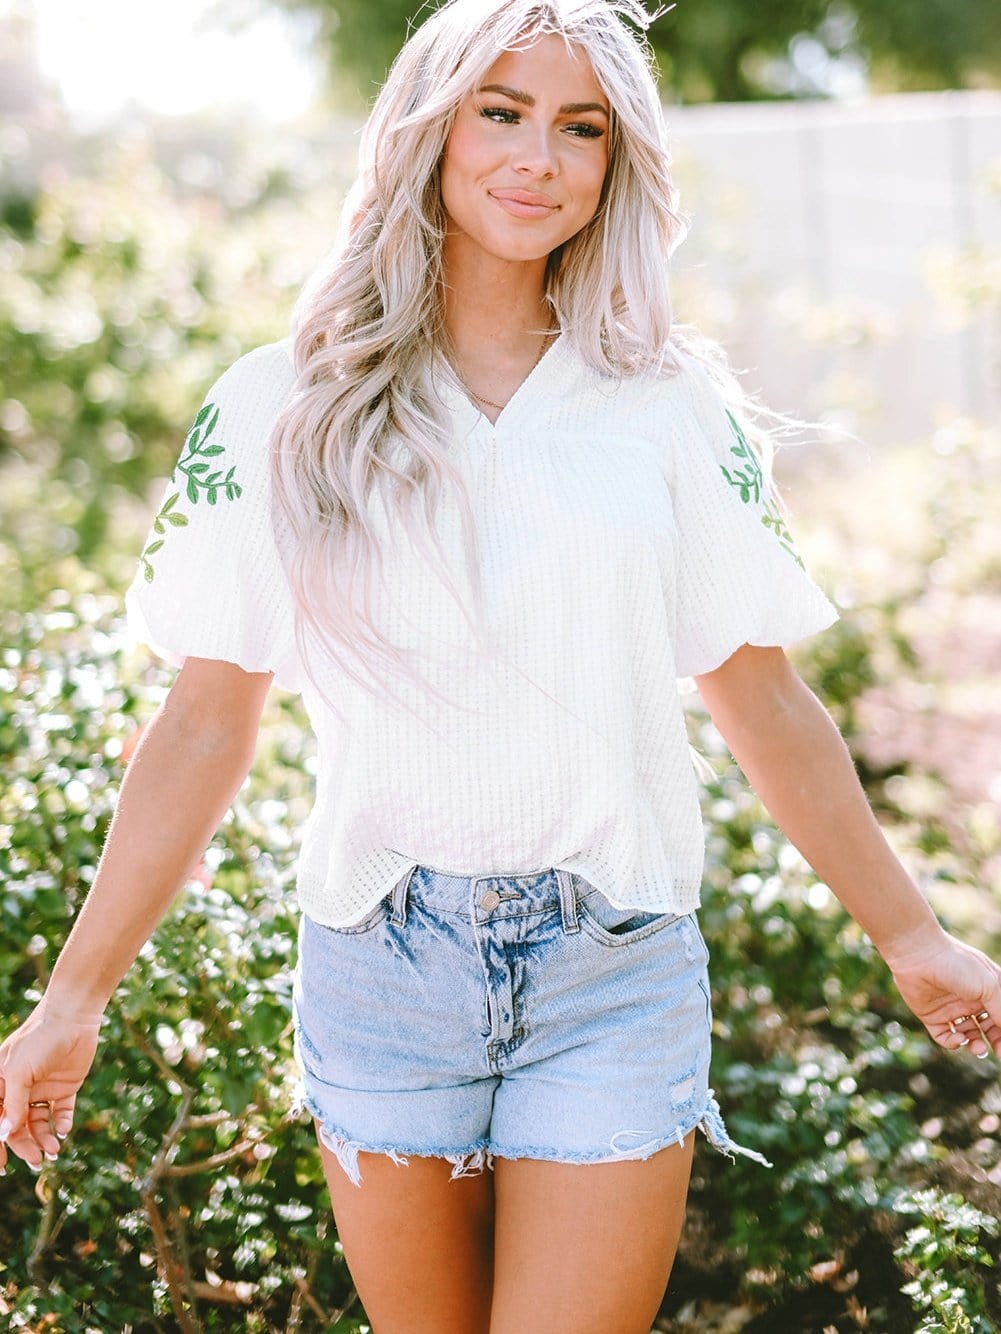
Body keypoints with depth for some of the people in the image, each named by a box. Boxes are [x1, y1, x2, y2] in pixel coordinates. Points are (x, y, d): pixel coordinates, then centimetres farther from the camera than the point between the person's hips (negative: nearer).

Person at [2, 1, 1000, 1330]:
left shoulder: (675, 408, 3)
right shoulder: (279, 411, 1)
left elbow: (762, 702, 9)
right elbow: (205, 725, 2)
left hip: (616, 971, 0)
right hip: (377, 961, 0)